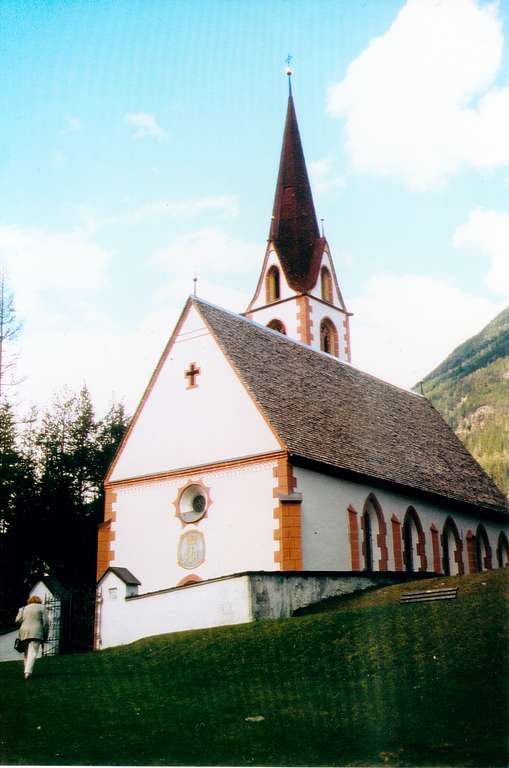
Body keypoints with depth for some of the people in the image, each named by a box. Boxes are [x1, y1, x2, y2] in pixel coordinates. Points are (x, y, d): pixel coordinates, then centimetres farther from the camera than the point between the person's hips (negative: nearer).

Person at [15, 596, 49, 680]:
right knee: (33, 653, -11)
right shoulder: (42, 607, 7)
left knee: (27, 653, 15)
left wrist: (20, 612, 24)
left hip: (24, 632, 4)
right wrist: (45, 634, 6)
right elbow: (46, 622, 0)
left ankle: (27, 671, 13)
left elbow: (18, 620, 6)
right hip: (36, 633, -4)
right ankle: (28, 671, -25)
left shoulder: (24, 608, 17)